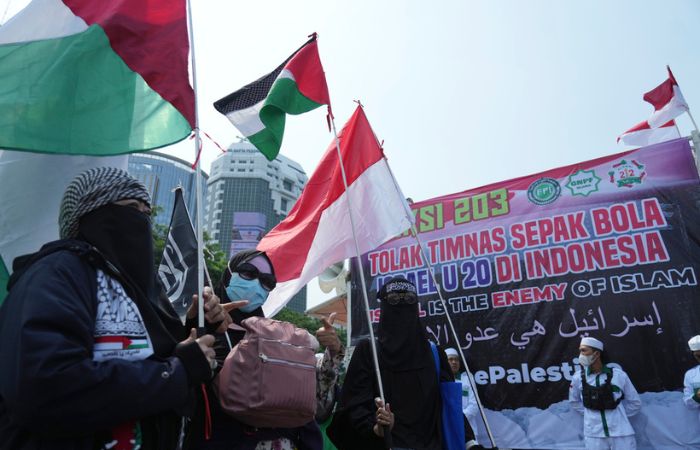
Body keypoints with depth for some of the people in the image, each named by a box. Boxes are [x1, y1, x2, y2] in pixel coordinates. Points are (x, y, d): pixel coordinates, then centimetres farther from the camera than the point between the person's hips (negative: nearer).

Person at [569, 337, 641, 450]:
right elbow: (574, 401, 15)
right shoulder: (578, 377, -2)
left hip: (621, 432, -1)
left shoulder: (619, 375, -5)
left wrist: (618, 415, 2)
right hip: (594, 434, 1)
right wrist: (591, 414, 5)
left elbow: (635, 403, 7)